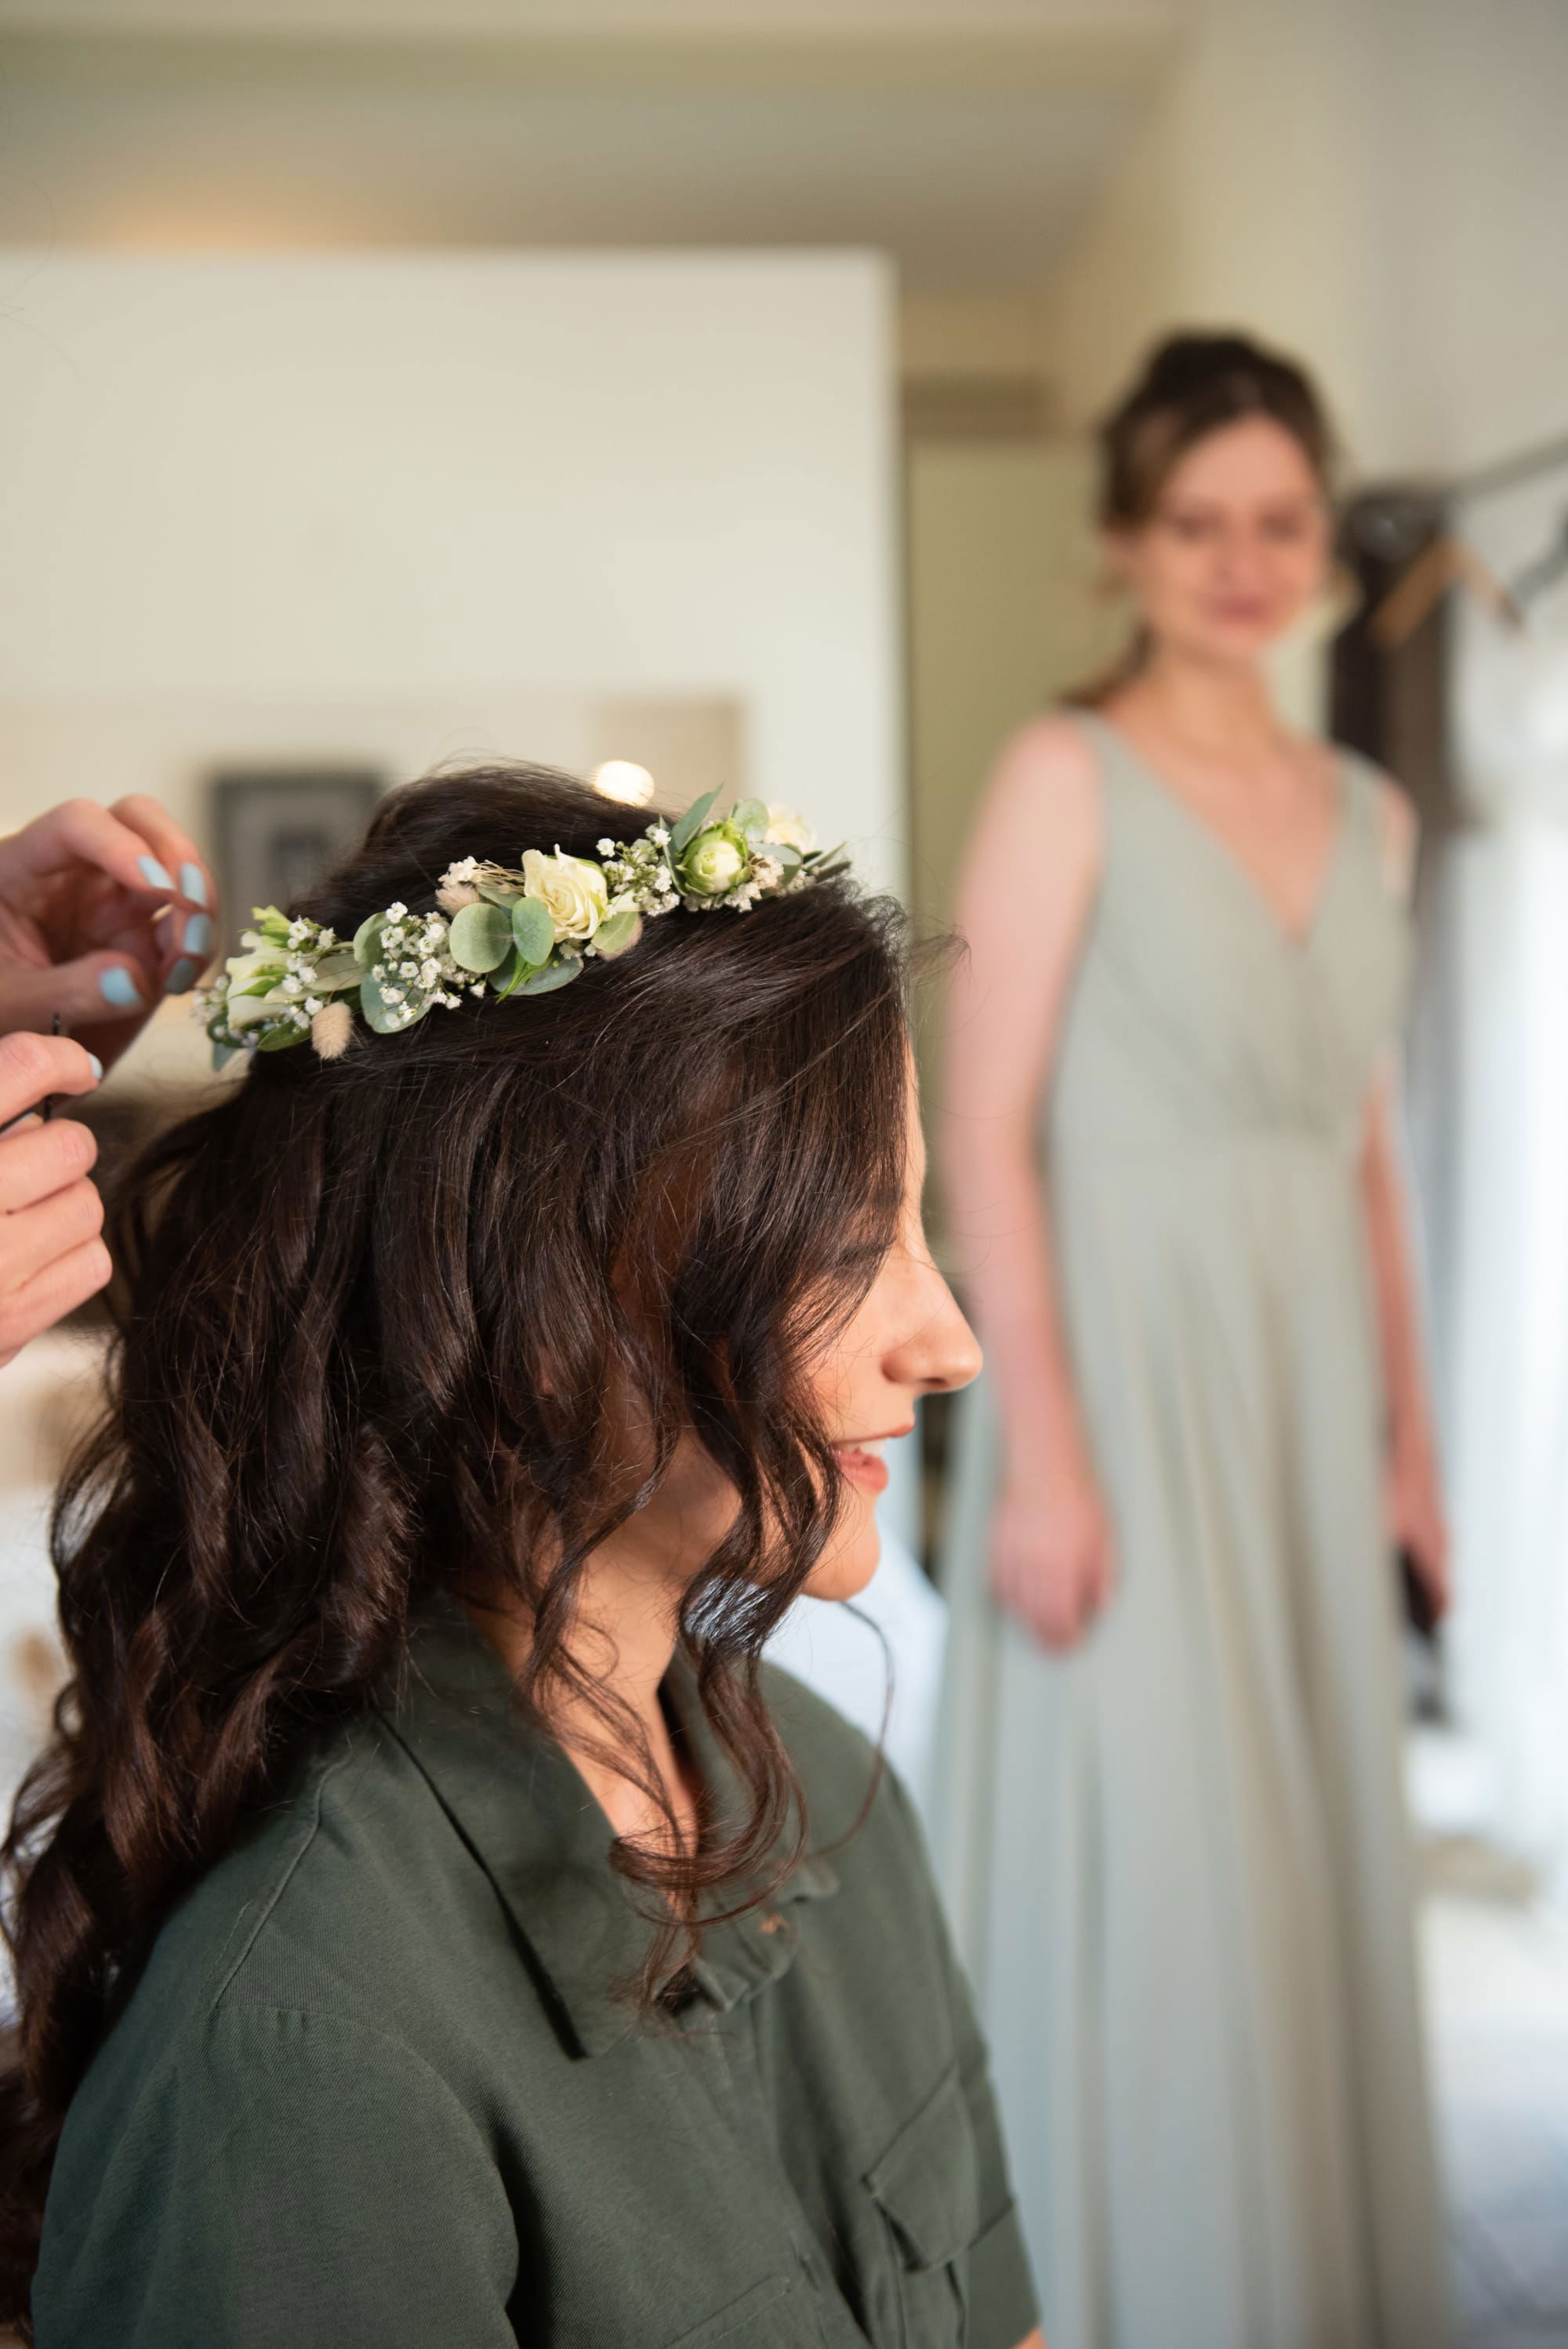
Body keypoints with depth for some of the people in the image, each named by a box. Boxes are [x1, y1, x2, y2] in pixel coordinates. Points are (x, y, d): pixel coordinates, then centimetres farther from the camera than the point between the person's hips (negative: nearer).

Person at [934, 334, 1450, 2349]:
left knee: (1318, 1853, 13)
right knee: (1147, 1866, -1)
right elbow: (987, 1128, -12)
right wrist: (1040, 1447, -17)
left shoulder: (1367, 811, 12)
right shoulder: (1067, 778, -6)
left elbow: (1369, 1148, 15)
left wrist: (1406, 1431, 12)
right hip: (1127, 1355, -6)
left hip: (1309, 1371, 6)